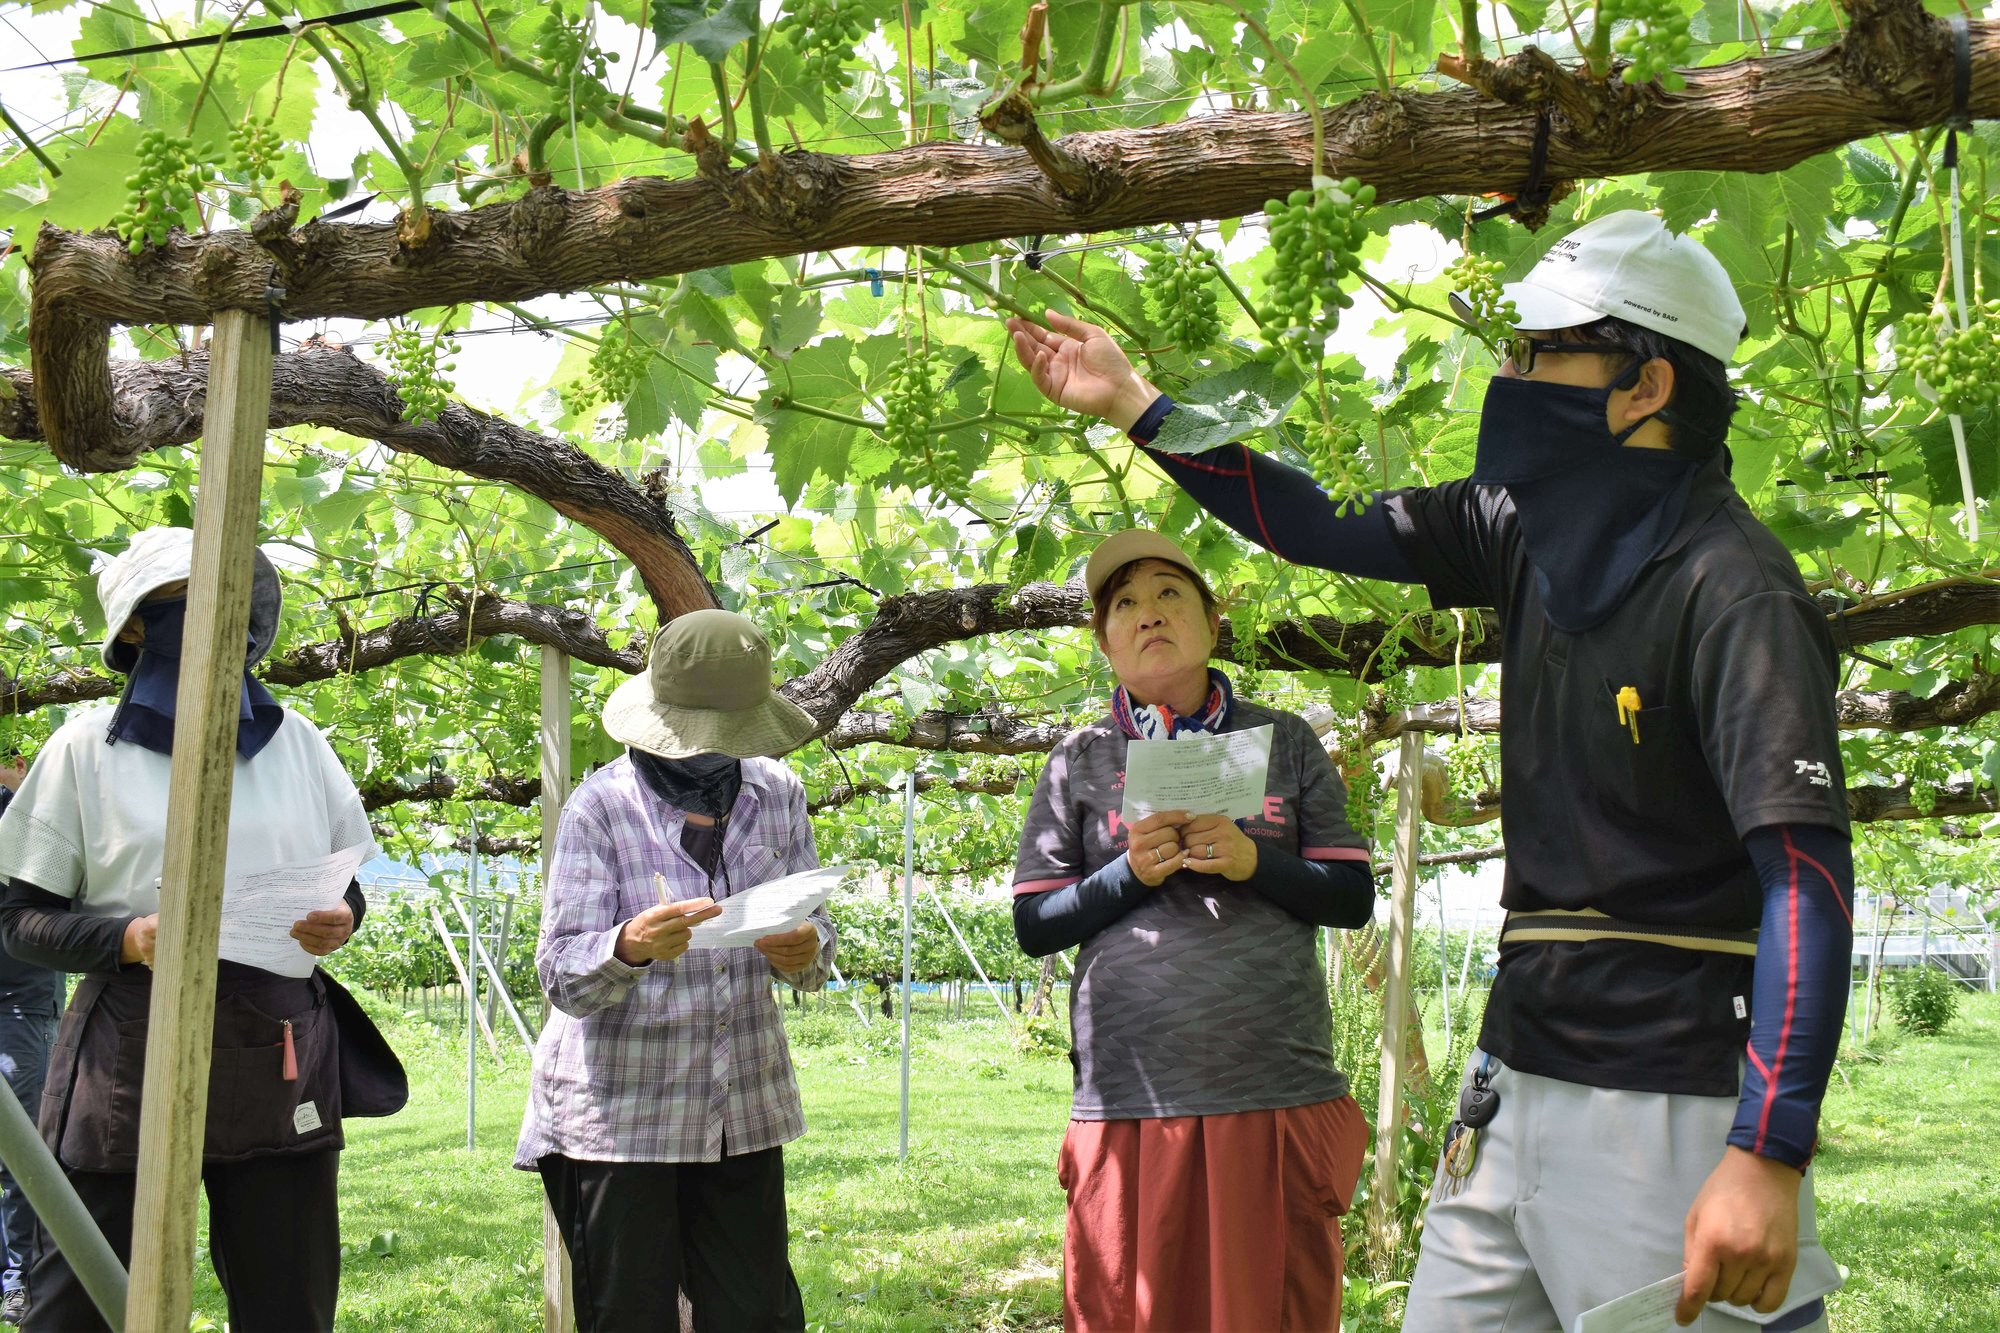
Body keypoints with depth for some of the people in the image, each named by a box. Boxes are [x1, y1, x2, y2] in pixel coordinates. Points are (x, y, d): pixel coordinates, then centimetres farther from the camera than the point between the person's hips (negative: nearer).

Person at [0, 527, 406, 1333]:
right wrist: (127, 938, -17)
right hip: (130, 1061, -3)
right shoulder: (88, 747, 1)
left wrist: (340, 922, -6)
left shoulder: (297, 742, 10)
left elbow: (346, 887, 17)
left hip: (282, 1060, 3)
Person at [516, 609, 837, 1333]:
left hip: (745, 1111, 4)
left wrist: (807, 952, -15)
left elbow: (815, 933, 10)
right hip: (619, 1112, -3)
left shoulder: (776, 794, 7)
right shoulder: (601, 807, -6)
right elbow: (562, 976, -11)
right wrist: (630, 947, -33)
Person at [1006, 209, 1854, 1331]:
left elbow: (1807, 870, -23)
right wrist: (1132, 402, 15)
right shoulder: (1533, 534, 6)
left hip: (1670, 1110, -8)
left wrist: (1771, 1156, -30)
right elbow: (1327, 533, 17)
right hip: (1521, 1073, 8)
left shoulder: (1732, 590, -17)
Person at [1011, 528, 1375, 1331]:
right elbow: (1033, 926, 6)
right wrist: (1131, 873, -10)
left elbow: (1353, 898, 7)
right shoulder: (1079, 761, 9)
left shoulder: (1283, 741, 10)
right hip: (1130, 1106, 0)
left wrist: (1253, 861, -11)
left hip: (1280, 1098, 1)